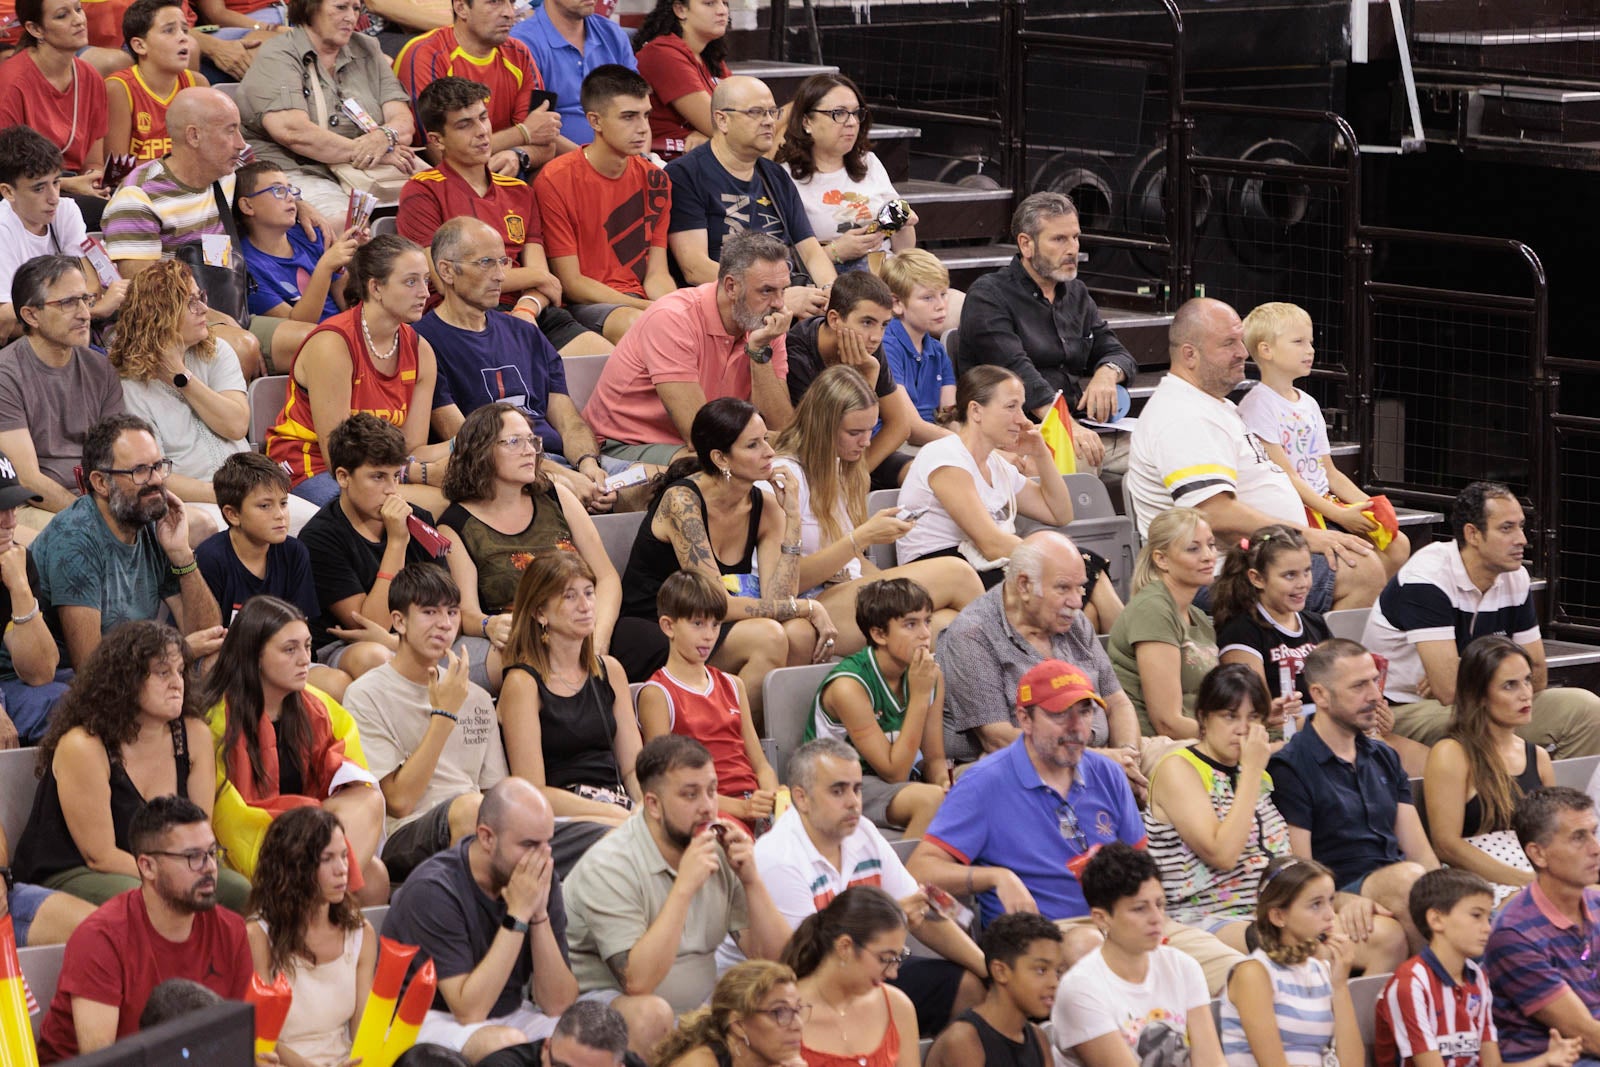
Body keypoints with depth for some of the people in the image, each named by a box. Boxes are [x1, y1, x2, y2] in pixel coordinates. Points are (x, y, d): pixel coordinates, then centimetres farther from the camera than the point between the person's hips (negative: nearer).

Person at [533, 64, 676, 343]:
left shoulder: (653, 179, 11)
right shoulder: (556, 181, -7)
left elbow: (656, 275, 11)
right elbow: (570, 282, -8)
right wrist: (645, 308, -17)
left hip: (638, 301, 5)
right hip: (582, 307, -5)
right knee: (634, 324, -38)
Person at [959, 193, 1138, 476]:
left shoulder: (1076, 293, 24)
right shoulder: (989, 296, -1)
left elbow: (1117, 353, 25)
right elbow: (1016, 370, -15)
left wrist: (1108, 373, -2)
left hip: (1085, 427, 7)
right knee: (1080, 460, -39)